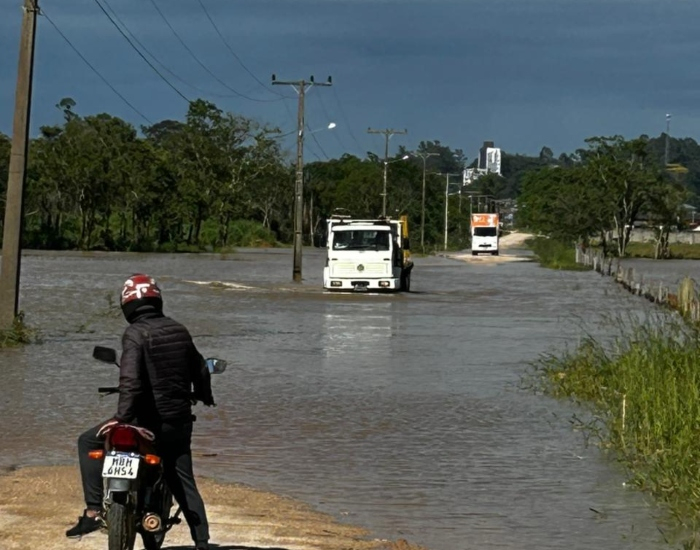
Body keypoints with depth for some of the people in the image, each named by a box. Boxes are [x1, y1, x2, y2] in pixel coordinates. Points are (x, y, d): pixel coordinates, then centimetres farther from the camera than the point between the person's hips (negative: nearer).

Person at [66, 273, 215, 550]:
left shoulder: (135, 333, -11)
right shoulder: (179, 330, 9)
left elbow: (131, 379, -25)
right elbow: (199, 370, 20)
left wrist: (123, 416, -27)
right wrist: (204, 395, 39)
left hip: (149, 420, -6)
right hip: (180, 421, 6)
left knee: (89, 442, 8)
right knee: (184, 483, 14)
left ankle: (93, 511, -1)